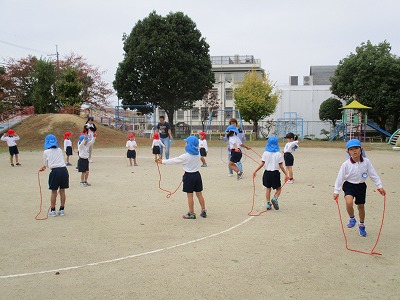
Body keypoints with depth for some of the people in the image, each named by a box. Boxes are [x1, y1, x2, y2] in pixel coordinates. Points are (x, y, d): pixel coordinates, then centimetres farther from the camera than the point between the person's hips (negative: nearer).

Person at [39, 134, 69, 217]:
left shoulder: (46, 152, 4)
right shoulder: (60, 150, 14)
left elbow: (46, 165, 11)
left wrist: (44, 167, 37)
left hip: (55, 171, -3)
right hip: (64, 169, 3)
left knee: (54, 192, 6)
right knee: (62, 191, 10)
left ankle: (52, 211, 12)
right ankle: (62, 210, 16)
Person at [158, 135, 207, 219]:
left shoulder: (186, 156, -18)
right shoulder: (198, 154, 1)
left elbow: (174, 161, -12)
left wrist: (163, 161, -1)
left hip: (189, 176, -6)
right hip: (197, 175, 6)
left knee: (190, 195, 2)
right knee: (199, 194, 12)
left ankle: (191, 213, 7)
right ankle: (203, 211, 18)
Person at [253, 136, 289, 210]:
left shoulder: (265, 153, -1)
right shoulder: (278, 154, -6)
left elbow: (262, 164, -5)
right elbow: (281, 166, -6)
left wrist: (255, 171, 3)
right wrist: (286, 174, 1)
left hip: (267, 173, 2)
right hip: (275, 173, -2)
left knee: (268, 188, 15)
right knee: (279, 188, 11)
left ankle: (268, 203, 11)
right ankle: (275, 198, -15)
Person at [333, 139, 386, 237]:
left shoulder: (366, 162, -8)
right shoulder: (346, 164, -15)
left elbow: (373, 175, 1)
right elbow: (340, 178, -10)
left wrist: (380, 186, 0)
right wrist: (336, 191, -11)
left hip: (361, 186, 3)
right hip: (349, 185, -3)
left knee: (361, 206, 15)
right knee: (349, 202, -28)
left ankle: (361, 225, 39)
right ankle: (352, 219, 1)